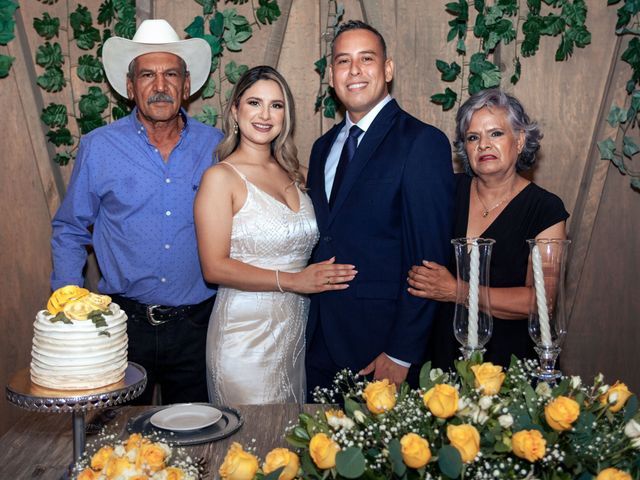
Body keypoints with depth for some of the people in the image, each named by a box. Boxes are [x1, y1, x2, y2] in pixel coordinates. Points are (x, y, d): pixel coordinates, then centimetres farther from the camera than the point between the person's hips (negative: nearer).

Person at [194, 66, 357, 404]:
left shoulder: (294, 175, 9)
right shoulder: (221, 177, -9)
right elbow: (215, 268, -15)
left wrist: (325, 275, -2)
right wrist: (292, 280, -19)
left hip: (297, 330, 6)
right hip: (245, 334, -6)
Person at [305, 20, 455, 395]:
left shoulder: (423, 142, -11)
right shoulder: (324, 147, 12)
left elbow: (429, 258, -15)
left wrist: (402, 353, -17)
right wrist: (308, 326, 7)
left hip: (381, 348, -6)